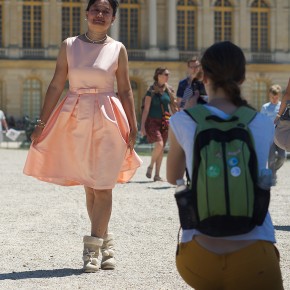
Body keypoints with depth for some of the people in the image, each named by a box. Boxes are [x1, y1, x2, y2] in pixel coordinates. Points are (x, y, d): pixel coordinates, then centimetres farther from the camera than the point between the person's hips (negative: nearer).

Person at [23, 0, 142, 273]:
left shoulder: (117, 49, 2)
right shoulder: (69, 45, 4)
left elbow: (125, 91, 5)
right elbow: (56, 86, 5)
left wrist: (132, 127, 0)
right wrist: (42, 122, 2)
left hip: (108, 121, -2)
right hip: (76, 120, 2)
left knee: (102, 186, -6)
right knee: (89, 186, 7)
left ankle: (93, 246, -2)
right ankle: (104, 241, 20)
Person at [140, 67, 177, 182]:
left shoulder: (169, 90, 8)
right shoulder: (152, 90, -6)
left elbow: (173, 107, 15)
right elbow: (146, 109, -6)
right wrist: (142, 126, -10)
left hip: (165, 121, 5)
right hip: (153, 121, -5)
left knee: (162, 148, 5)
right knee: (159, 144, -21)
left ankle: (157, 175, 11)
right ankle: (150, 167, 2)